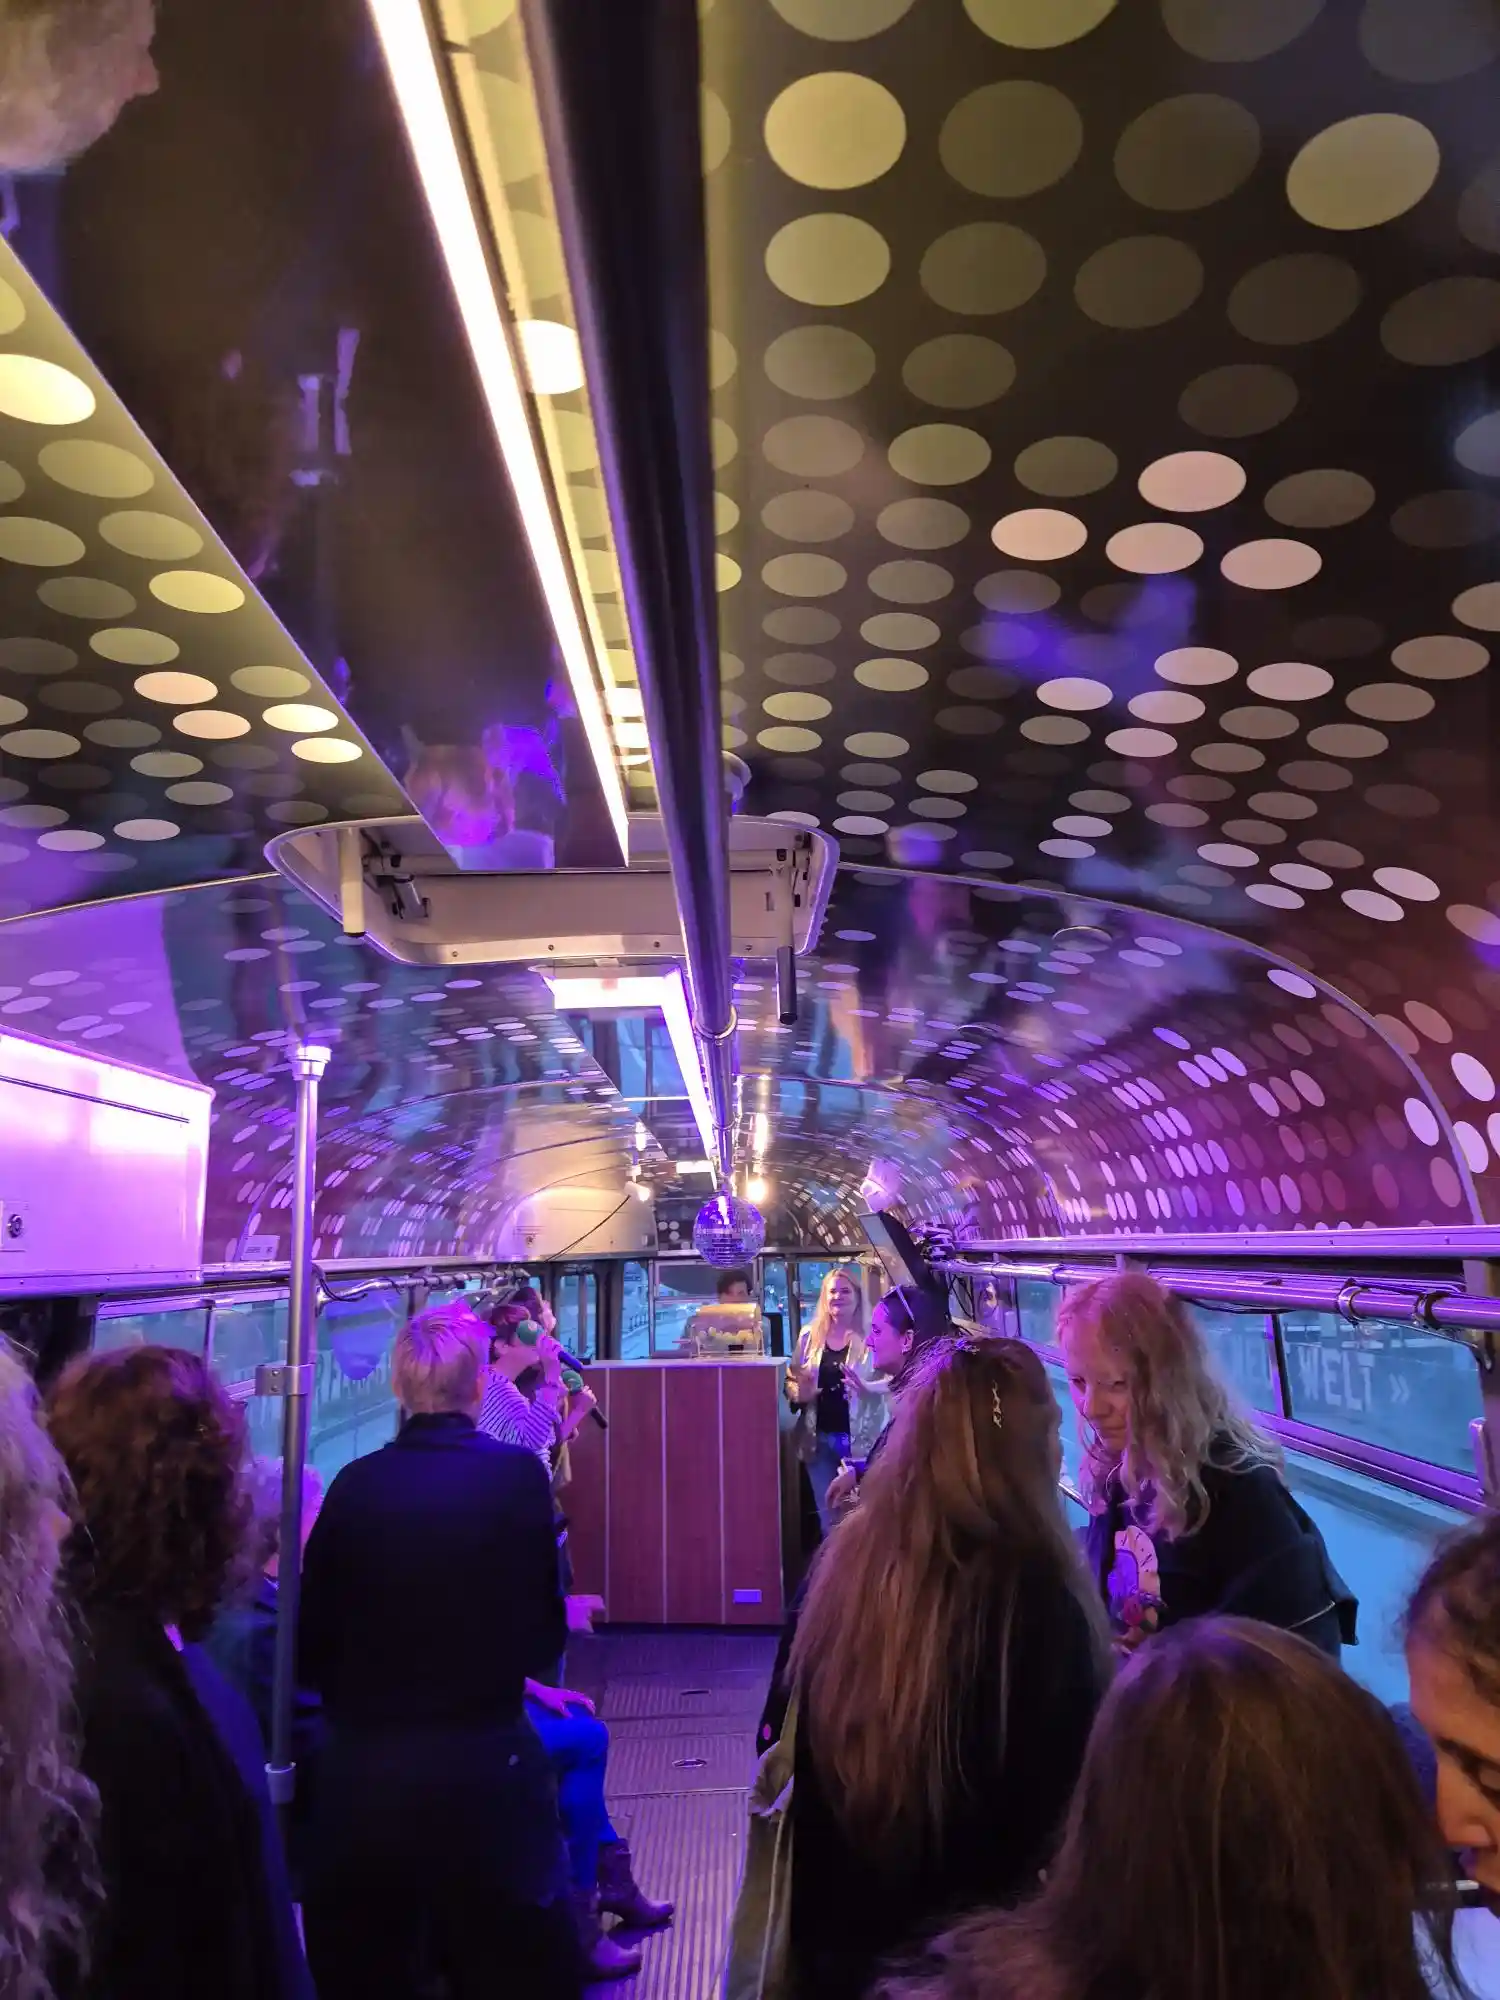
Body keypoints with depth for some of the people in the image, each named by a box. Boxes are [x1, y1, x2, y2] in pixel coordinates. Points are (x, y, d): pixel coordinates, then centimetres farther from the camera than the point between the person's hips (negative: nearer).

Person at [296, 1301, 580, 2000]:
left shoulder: (354, 1484, -8)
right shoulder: (516, 1473, -14)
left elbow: (311, 1643, 0)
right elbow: (542, 1638, -7)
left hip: (360, 1767, 2)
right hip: (482, 1766, -2)